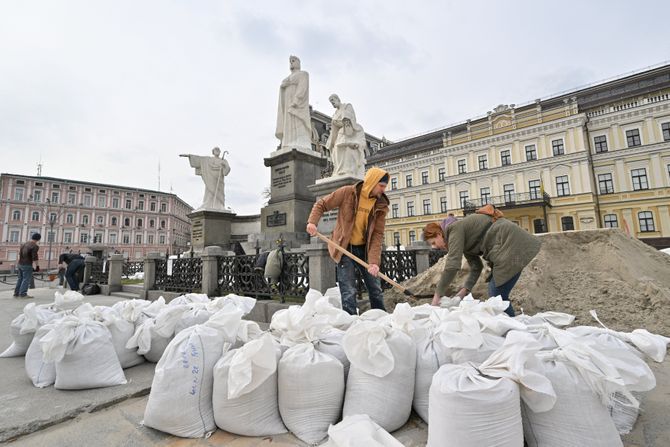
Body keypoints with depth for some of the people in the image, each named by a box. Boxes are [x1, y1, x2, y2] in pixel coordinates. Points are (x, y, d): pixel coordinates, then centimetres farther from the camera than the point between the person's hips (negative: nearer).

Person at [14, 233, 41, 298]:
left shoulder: (24, 244, 12)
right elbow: (34, 257, -17)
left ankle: (16, 293, 19)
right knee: (26, 279, -4)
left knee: (20, 278, 15)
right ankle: (23, 294, -5)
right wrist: (37, 266, -11)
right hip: (27, 265, -8)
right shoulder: (35, 246, -14)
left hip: (20, 264, 8)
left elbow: (20, 254, 21)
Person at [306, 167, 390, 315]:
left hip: (364, 249, 4)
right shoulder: (347, 192, -12)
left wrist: (374, 261, -19)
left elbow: (377, 234, -10)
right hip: (345, 249, -3)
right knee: (349, 292, -6)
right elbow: (321, 204, -4)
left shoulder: (381, 205, -5)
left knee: (376, 290, 11)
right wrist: (312, 221, -22)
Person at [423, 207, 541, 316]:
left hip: (511, 243, -10)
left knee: (497, 296, -7)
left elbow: (452, 265, -21)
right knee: (496, 294, 12)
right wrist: (465, 290, 5)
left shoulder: (454, 228, -11)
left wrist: (438, 294, -17)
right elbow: (476, 267, 16)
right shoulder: (462, 240, 17)